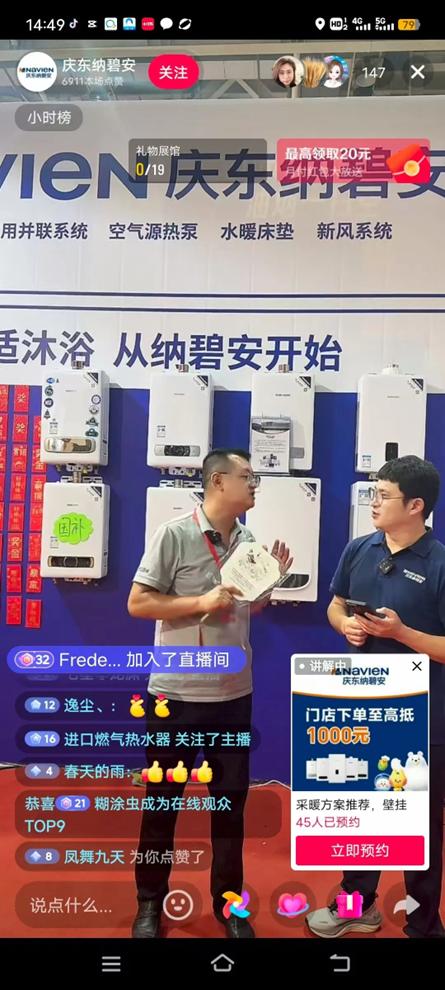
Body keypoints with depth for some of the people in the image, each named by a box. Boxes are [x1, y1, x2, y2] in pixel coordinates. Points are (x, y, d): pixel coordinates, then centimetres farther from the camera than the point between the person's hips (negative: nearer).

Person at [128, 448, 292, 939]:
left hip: (234, 693, 5)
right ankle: (150, 902, 32)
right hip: (178, 693, -5)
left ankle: (228, 903, 34)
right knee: (164, 799, 12)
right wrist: (202, 603, -21)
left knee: (232, 798, 15)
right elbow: (137, 603, -13)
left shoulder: (250, 540, 3)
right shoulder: (174, 534, -14)